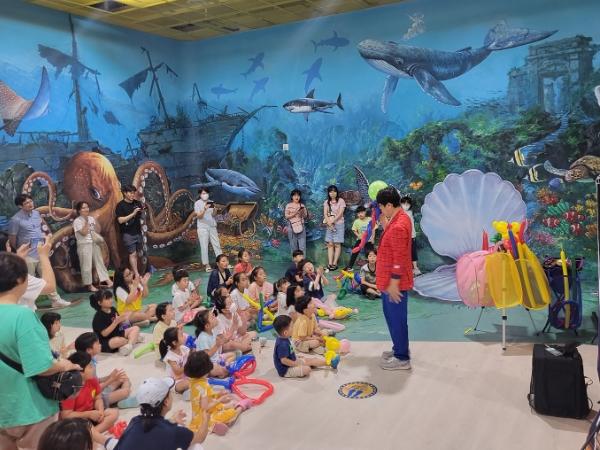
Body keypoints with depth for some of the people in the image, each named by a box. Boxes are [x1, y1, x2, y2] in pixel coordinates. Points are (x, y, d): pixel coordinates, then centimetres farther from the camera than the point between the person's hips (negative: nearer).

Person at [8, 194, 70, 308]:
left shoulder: (36, 213, 4)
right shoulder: (16, 220, -16)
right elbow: (12, 239, -8)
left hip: (41, 252, 6)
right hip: (28, 255, -6)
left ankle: (56, 300, 19)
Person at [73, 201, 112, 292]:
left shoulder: (91, 218, 11)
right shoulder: (77, 221, -7)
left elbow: (98, 230, 9)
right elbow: (84, 232, -18)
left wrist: (95, 221, -4)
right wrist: (86, 221, -12)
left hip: (95, 243, 6)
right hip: (84, 245, -6)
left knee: (100, 262, 10)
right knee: (87, 266, -3)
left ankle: (107, 281, 14)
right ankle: (89, 285, 5)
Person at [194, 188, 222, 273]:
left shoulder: (211, 202, 8)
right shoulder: (197, 203, -3)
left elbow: (213, 214, 9)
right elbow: (198, 216, -10)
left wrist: (214, 209, -12)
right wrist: (204, 209, -25)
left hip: (212, 226, 4)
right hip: (202, 227, -4)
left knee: (216, 244, 5)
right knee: (204, 246, -3)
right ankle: (206, 264, 2)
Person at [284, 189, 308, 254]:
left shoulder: (302, 205, 9)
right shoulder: (288, 206, 3)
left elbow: (306, 216, 11)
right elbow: (286, 216, -2)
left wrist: (302, 213, -9)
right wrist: (294, 213, -14)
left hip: (301, 227, 1)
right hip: (292, 227, -1)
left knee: (302, 247, -3)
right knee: (293, 247, 2)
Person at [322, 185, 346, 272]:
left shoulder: (341, 201, -1)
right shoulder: (326, 202, 11)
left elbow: (340, 213, -10)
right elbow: (325, 214, 2)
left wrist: (332, 221, -18)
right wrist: (329, 222, -14)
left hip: (338, 224, -4)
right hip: (329, 225, 4)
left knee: (337, 244, -5)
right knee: (330, 244, 0)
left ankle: (335, 263, -3)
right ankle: (330, 263, -1)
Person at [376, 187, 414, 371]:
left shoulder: (398, 226, -25)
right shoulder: (400, 218, 7)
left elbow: (399, 259, -24)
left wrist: (393, 283, -21)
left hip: (395, 282, -10)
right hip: (390, 280, 10)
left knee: (396, 318, 2)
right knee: (392, 316, 21)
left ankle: (402, 358, 14)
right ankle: (400, 349, 35)